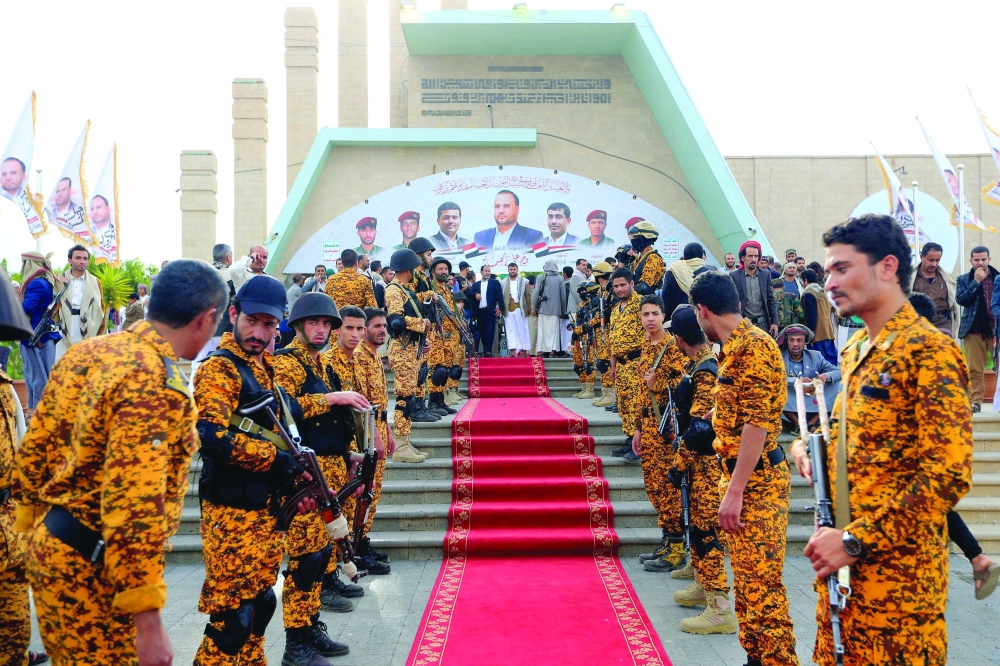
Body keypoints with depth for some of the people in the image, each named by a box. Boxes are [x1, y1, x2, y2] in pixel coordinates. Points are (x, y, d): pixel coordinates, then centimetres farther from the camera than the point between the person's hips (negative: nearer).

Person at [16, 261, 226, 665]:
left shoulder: (85, 353, 4)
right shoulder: (157, 386, -24)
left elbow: (35, 449, 11)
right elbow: (132, 506, -30)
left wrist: (34, 527, 23)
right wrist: (148, 620, -27)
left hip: (51, 545, 9)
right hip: (92, 567, -9)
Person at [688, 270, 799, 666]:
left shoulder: (753, 345, -17)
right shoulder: (735, 347, 12)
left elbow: (757, 423, -22)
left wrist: (734, 491, -24)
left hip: (758, 479, -10)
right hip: (738, 474, 10)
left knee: (760, 580, -8)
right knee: (745, 575, 14)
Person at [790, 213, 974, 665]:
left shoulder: (928, 352, -15)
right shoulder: (854, 350, 11)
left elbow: (948, 475, -21)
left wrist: (854, 541, -20)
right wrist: (812, 444, 4)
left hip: (897, 576, -8)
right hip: (843, 568, 8)